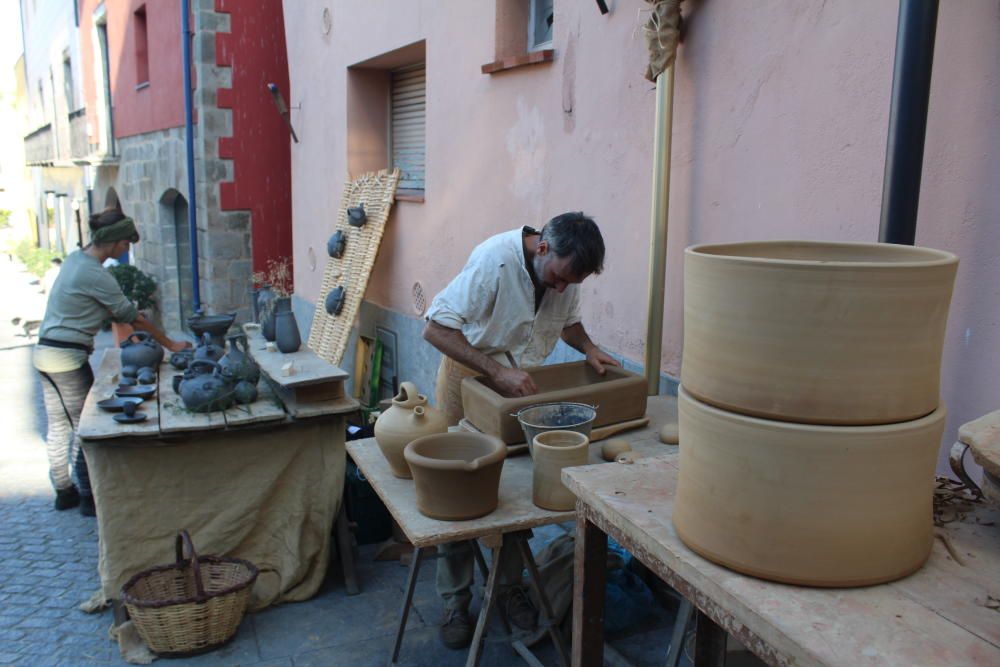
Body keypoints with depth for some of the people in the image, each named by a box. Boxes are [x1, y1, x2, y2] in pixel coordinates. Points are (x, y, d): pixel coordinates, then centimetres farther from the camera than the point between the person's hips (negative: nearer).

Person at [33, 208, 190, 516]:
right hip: (67, 357, -10)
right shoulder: (96, 275, -18)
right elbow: (131, 316, -12)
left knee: (59, 426, 15)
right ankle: (88, 496, 9)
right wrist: (170, 344, -4)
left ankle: (64, 490, 26)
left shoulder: (75, 258, 9)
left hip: (47, 352, 10)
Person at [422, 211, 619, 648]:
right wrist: (496, 371, -37)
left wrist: (587, 348, -10)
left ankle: (510, 587, 26)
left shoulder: (566, 270, -10)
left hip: (521, 380, 5)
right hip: (469, 374, -5)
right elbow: (435, 329, -31)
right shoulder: (495, 260, -30)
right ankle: (455, 601, 17)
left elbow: (567, 320, 11)